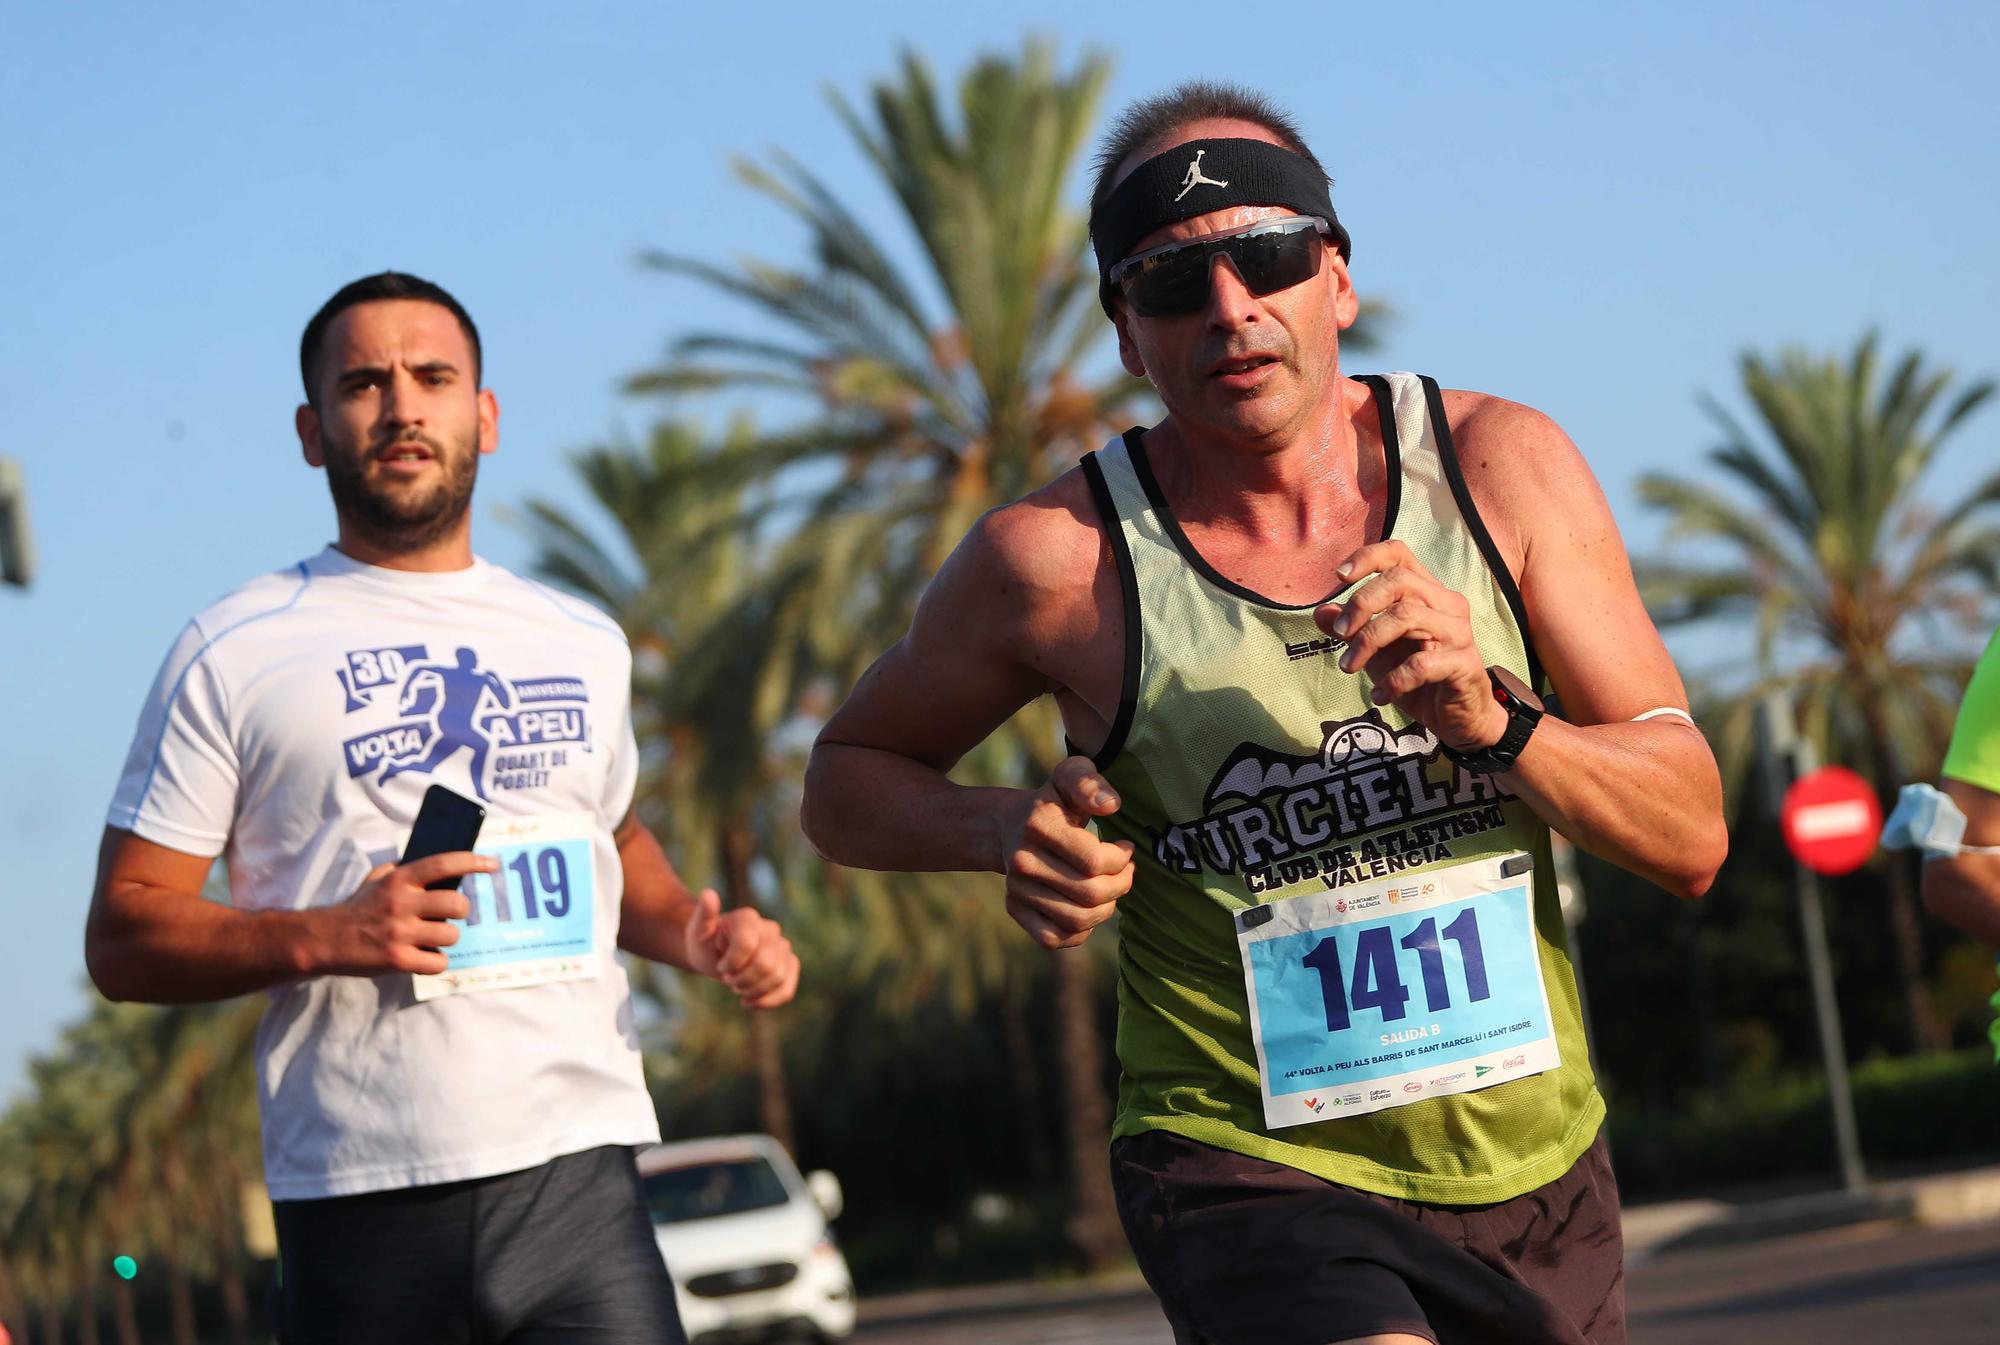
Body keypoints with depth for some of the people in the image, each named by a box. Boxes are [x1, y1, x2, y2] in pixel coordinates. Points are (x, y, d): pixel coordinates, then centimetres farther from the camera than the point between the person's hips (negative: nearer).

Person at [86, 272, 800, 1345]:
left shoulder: (585, 644, 17)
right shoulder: (235, 652, 4)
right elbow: (123, 937, 1)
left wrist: (693, 933, 14)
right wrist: (322, 939, -15)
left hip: (578, 1182, 3)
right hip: (359, 1207, -2)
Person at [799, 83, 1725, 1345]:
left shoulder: (1496, 466, -5)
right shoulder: (1059, 556, -11)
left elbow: (1692, 838, -6)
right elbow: (847, 779, 6)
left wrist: (1490, 719, -24)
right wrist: (1008, 827, -15)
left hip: (1540, 1177, 4)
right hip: (1263, 1182, -4)